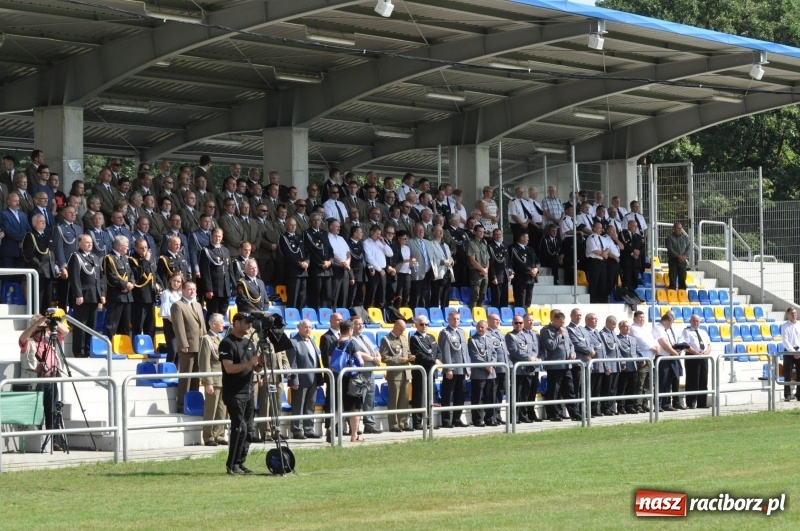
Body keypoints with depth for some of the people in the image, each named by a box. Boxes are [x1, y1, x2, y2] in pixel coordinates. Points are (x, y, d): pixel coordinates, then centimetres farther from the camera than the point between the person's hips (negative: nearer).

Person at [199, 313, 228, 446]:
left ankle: (219, 435, 15)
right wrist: (208, 382, -17)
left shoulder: (221, 338, 19)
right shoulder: (206, 339, -7)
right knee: (211, 410, -4)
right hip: (214, 380, -8)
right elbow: (205, 363, -12)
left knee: (222, 411, 9)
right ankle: (209, 437, 1)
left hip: (224, 380, 8)